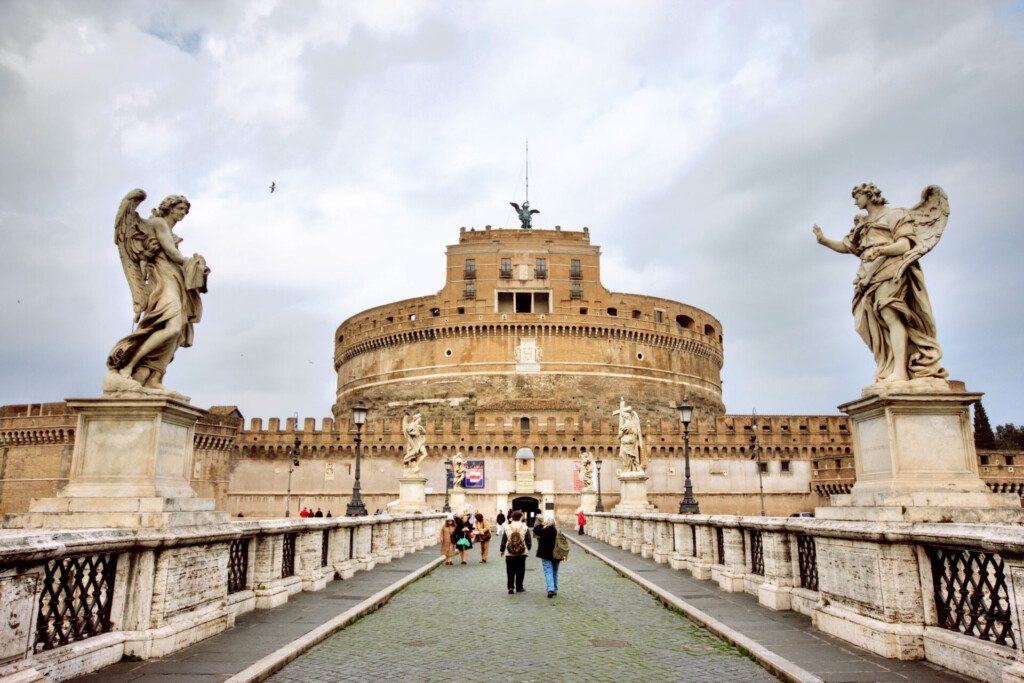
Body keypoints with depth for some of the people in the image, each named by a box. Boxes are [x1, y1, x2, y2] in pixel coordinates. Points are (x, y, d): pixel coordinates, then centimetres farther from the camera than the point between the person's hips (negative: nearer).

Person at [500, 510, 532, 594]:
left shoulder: (507, 528, -4)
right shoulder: (525, 528, -6)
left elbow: (503, 541, 1)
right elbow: (529, 541, -1)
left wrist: (502, 550, 14)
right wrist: (528, 547, 19)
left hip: (509, 554, 0)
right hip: (522, 553, 0)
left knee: (510, 571, 8)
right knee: (520, 571, 12)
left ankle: (511, 587, 0)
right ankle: (519, 587, 17)